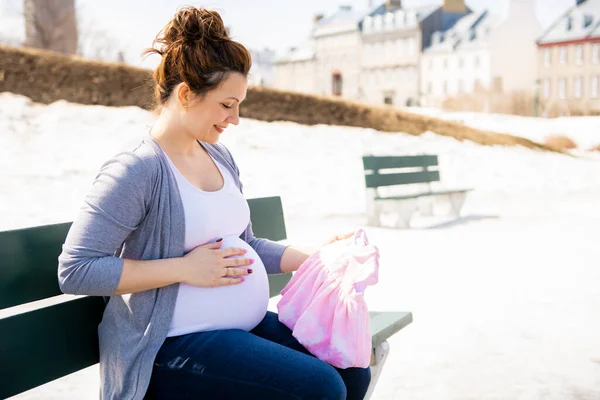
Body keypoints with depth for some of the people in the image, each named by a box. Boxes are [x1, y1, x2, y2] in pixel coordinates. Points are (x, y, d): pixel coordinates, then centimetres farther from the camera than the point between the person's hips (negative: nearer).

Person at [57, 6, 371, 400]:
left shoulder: (220, 156, 11)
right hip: (176, 345, -8)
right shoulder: (136, 170, -15)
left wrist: (314, 254, 7)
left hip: (249, 324, 8)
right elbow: (75, 271, -19)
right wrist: (185, 269, -21)